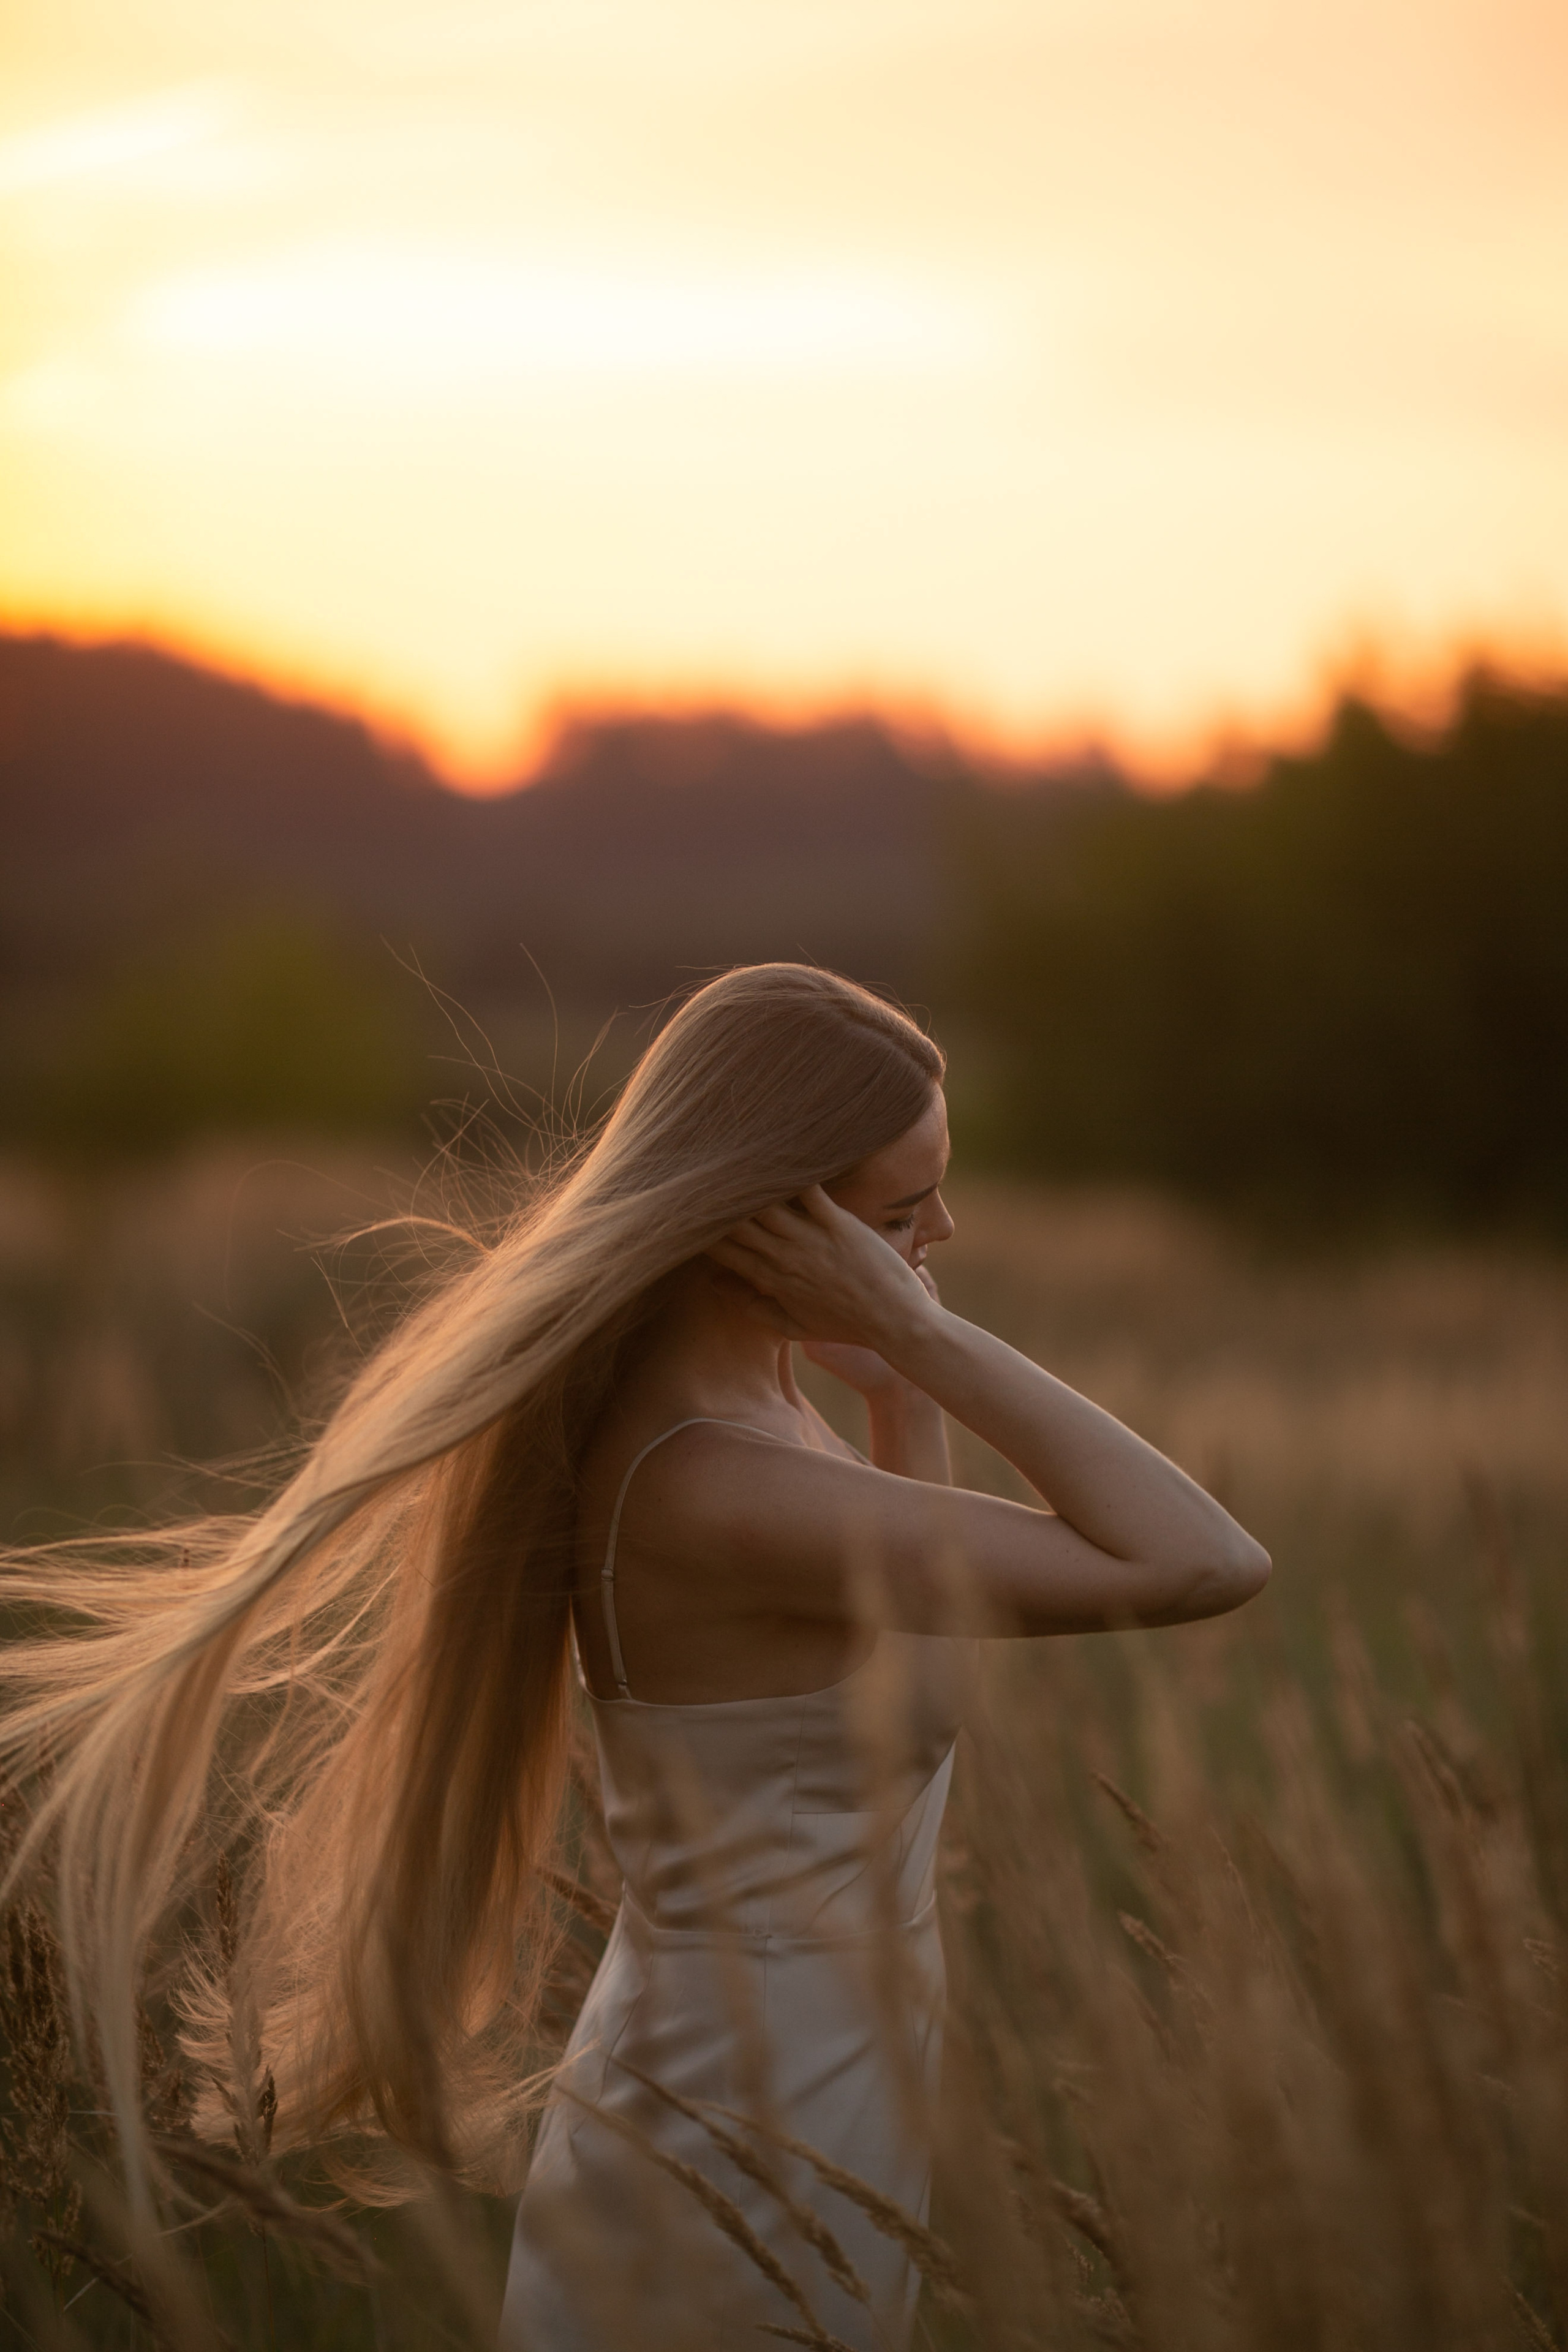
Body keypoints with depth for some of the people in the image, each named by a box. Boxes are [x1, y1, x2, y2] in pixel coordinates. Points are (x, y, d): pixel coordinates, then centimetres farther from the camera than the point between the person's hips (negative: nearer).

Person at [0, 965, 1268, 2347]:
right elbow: (1207, 1565, -30)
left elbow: (922, 1639, 19)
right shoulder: (711, 1494, -27)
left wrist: (901, 1390, 6)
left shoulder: (702, 1394, 2)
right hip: (749, 2203, -9)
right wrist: (922, 1330, -26)